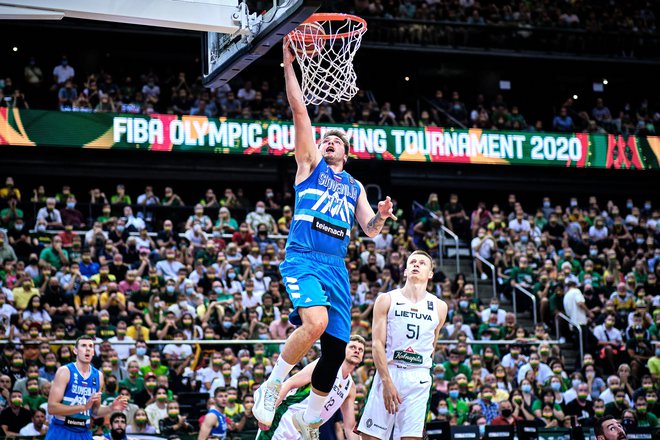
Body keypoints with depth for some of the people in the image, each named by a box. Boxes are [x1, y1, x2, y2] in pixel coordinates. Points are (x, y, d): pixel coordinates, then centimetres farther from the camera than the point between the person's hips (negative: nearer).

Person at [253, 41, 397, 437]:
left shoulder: (355, 187, 25)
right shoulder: (310, 164, 13)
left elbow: (370, 230, 19)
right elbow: (300, 111, 6)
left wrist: (382, 216, -3)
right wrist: (289, 64, 0)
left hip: (337, 266, 5)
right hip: (303, 258, -5)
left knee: (336, 350, 0)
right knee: (315, 322, -32)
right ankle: (272, 386, -11)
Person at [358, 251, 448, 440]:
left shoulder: (439, 307, 10)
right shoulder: (387, 300, 3)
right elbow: (377, 344, -5)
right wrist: (387, 382, -15)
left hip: (419, 379, 1)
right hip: (388, 372, -1)